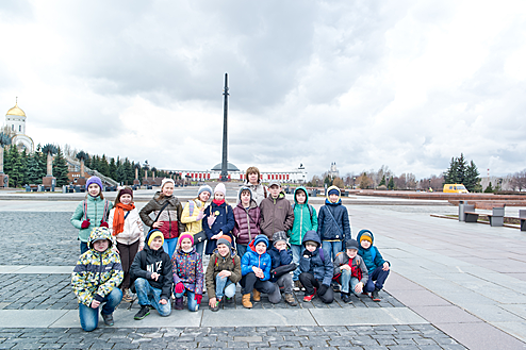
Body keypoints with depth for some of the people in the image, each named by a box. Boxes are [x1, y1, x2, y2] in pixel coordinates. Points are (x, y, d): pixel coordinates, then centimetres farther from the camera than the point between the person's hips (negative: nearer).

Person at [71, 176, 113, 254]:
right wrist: (81, 224, -6)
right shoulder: (83, 204, 4)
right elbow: (73, 219, 14)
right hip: (86, 241, 0)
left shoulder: (107, 204, 4)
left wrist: (107, 224, -8)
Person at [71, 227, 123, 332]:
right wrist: (89, 301, -16)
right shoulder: (85, 257, -6)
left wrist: (101, 293, -24)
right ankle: (84, 310, 19)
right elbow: (76, 281, -8)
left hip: (105, 292, 1)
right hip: (88, 295, -1)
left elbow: (118, 275, -12)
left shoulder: (113, 255, -3)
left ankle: (107, 312, 3)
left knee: (117, 294, -32)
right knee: (89, 326, -17)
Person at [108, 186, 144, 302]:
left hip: (134, 241, 3)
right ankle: (121, 290, 6)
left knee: (132, 266, 3)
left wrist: (142, 243, 9)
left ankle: (125, 289, 14)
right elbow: (111, 229, 1)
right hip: (121, 242, -3)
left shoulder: (134, 211, 10)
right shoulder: (114, 211, 2)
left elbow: (140, 226, 13)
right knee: (123, 267, -7)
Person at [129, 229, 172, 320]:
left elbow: (168, 277, -1)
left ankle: (151, 300, 14)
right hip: (146, 286, -1)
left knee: (166, 312, -19)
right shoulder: (141, 254, -1)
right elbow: (133, 271, -15)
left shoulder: (165, 256, 2)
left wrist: (165, 296, -10)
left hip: (159, 288, 1)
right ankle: (145, 307, -11)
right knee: (139, 280, -33)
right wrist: (149, 274, -31)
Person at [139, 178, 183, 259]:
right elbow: (142, 213, 9)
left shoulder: (176, 201, 8)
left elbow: (181, 219, 10)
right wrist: (152, 223, -1)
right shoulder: (155, 201, 0)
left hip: (174, 236, 3)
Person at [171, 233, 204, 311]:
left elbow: (199, 274, 0)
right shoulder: (176, 255, 3)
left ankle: (190, 296, 18)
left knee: (193, 307, -17)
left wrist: (198, 292, -9)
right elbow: (173, 272, -3)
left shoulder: (196, 256, 2)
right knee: (179, 291, -36)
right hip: (181, 283, 0)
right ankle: (179, 299, 2)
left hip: (192, 284, 0)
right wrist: (178, 282, -25)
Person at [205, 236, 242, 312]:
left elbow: (238, 277, -16)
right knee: (221, 275, -33)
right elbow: (209, 277, -17)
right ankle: (218, 298, -15)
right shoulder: (214, 257, -16)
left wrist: (230, 273, -40)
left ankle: (227, 295, 5)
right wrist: (211, 296, -25)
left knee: (230, 293, -33)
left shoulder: (235, 258, -15)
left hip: (229, 281, 0)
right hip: (216, 282, 0)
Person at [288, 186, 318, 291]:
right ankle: (296, 282, 16)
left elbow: (315, 223, 9)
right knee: (296, 261, 6)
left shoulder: (310, 209, 5)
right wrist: (289, 232, -6)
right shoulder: (291, 208, 3)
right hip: (294, 239, 0)